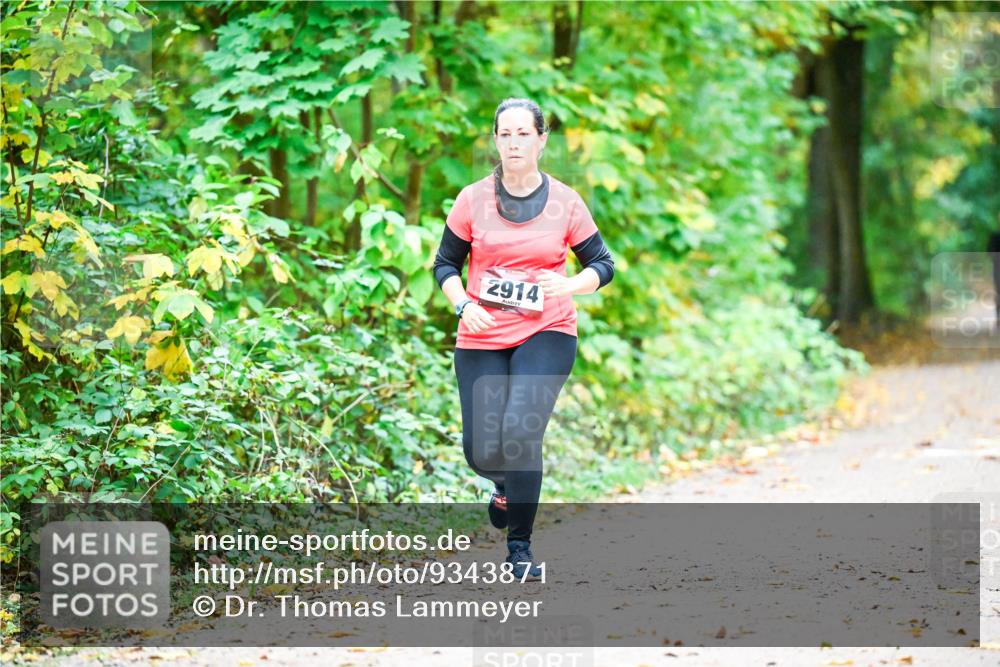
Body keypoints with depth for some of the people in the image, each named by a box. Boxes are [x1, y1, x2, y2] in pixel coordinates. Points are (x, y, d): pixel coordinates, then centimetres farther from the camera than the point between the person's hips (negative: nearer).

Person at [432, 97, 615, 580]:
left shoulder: (565, 202, 1)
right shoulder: (472, 200, 2)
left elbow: (603, 264, 6)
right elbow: (445, 264, 10)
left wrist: (569, 286, -14)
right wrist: (463, 305, -8)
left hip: (547, 334, -2)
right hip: (481, 338, 2)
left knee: (520, 431, -22)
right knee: (480, 453, -3)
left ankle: (520, 545, -5)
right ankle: (507, 484, 37)